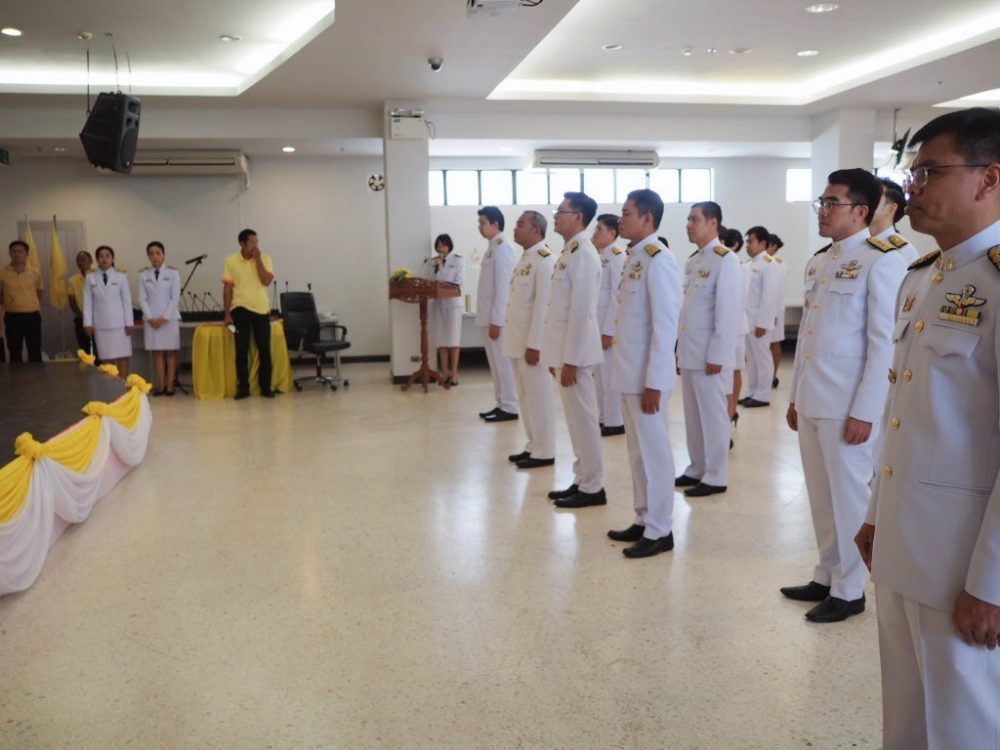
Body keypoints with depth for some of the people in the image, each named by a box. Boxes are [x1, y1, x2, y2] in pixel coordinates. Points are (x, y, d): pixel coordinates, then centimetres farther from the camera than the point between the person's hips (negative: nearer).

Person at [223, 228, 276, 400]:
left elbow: (267, 281, -12)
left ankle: (266, 387, 11)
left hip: (261, 310, 1)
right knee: (241, 350, 2)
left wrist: (257, 259, -11)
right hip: (240, 309, -1)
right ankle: (243, 387, 10)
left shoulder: (265, 259, 2)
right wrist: (227, 313, -2)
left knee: (264, 350, 2)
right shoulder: (231, 261, 0)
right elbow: (227, 288, 1)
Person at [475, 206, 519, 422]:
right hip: (491, 316, 9)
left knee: (503, 362, -3)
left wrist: (496, 321, -20)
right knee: (496, 363, 12)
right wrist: (490, 319, 17)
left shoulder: (502, 248, -14)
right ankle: (502, 404, 19)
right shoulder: (493, 248, 15)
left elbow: (503, 287, -19)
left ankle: (510, 408, 4)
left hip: (498, 318, -9)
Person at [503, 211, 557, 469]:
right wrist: (519, 342, 16)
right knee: (525, 398, 14)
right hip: (518, 340, 9)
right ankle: (533, 446, 24)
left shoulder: (545, 260, -14)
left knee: (539, 398, -1)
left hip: (532, 341, -9)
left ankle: (544, 452, 8)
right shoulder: (525, 258, 15)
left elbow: (543, 305, -20)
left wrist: (534, 345, -21)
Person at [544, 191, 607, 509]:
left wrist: (570, 359, -21)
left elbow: (581, 310, -21)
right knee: (576, 418, 14)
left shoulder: (582, 253, -15)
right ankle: (582, 481, 23)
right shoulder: (569, 251, 14)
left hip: (575, 351, -9)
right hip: (566, 349, 9)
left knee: (583, 418, -2)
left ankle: (593, 488, 7)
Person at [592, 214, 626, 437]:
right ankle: (604, 417, 24)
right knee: (598, 374, 14)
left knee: (610, 374, -1)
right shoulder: (597, 257, 13)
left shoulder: (617, 257, -13)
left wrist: (608, 331, -19)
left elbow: (617, 296, -17)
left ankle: (615, 422, 8)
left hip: (608, 325, -9)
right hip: (594, 323, 9)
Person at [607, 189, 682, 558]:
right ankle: (644, 520, 27)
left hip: (647, 375, -9)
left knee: (653, 451, 1)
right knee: (637, 451, 15)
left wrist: (654, 382, -20)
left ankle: (659, 531, 12)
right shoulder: (635, 258, 12)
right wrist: (632, 375, 16)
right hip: (629, 372, 9)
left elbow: (665, 325, -19)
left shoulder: (658, 260, -16)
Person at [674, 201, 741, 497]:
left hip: (709, 353, -8)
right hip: (689, 351, 8)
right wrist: (680, 346, 13)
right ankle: (697, 469, 24)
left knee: (712, 414, 1)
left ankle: (715, 477, 11)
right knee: (693, 414, 13)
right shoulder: (693, 261, 13)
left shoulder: (725, 259, -12)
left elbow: (728, 311, -17)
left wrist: (717, 355, -18)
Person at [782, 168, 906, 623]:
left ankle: (849, 590, 19)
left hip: (847, 405, -7)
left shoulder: (881, 262, -10)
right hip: (812, 401, 7)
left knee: (848, 497, 5)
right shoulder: (818, 262, 13)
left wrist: (864, 412, -16)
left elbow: (884, 343, -14)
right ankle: (826, 576, 29)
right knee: (821, 496, 15)